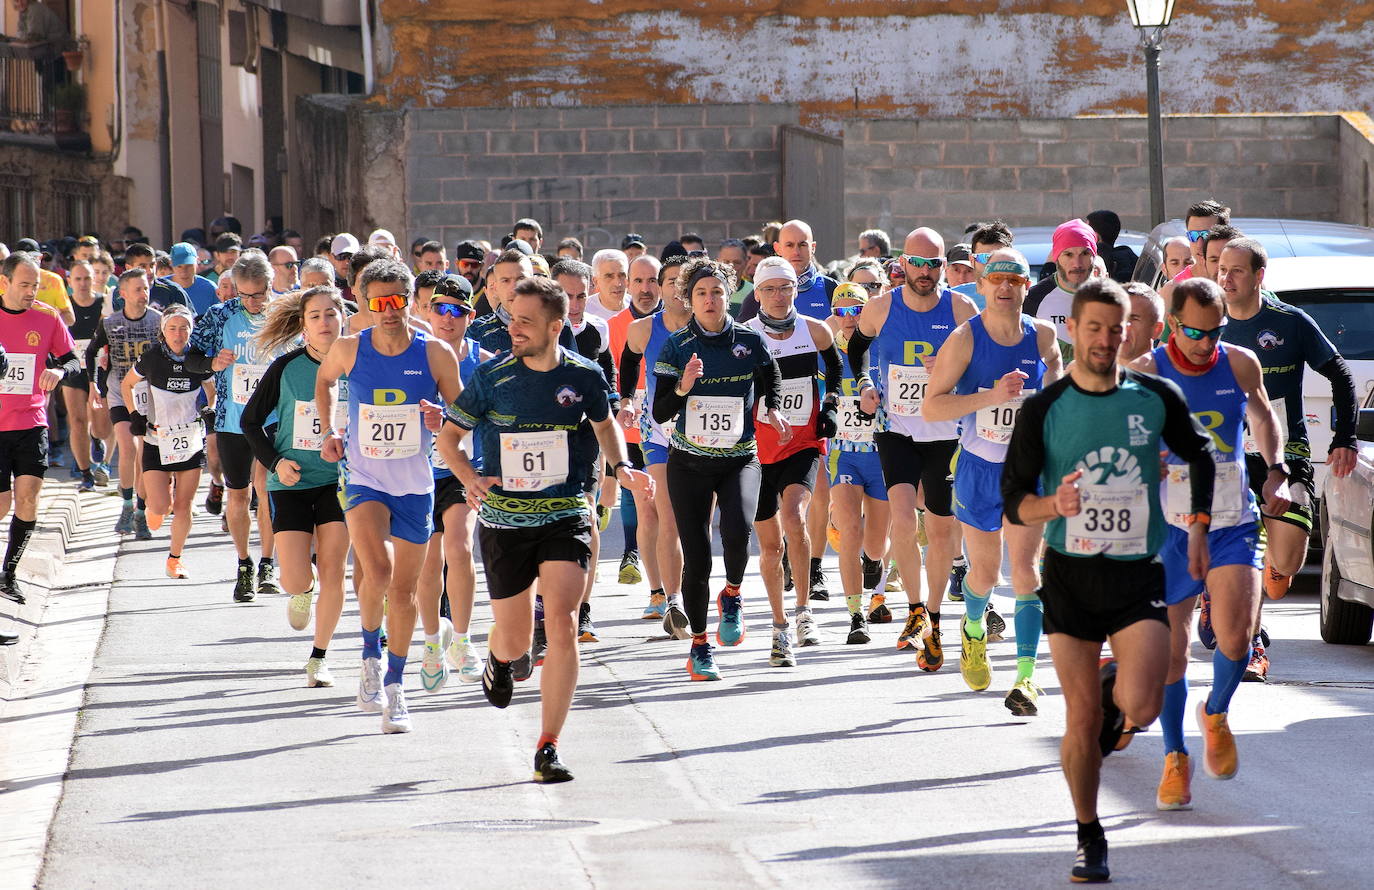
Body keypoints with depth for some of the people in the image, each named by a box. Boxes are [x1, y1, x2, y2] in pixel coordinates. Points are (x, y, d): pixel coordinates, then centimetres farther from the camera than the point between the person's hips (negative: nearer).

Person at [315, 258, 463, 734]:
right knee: (377, 569, -25)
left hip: (414, 485, 1)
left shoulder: (436, 354, -7)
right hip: (363, 479, -1)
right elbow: (323, 380, 18)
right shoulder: (349, 349, -5)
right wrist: (328, 431, 8)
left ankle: (394, 687, 23)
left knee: (404, 590, 8)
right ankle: (370, 655, 0)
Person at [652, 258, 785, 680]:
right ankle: (699, 645, 15)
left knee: (737, 527, -29)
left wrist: (772, 410, -7)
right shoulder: (676, 346, -3)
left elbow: (771, 381, 15)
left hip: (739, 459, 0)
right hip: (689, 463, 0)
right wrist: (683, 387, -24)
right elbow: (660, 413, -4)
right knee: (696, 559, -3)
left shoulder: (750, 341, -2)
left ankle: (732, 595, 1)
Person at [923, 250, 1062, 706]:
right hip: (978, 468, -1)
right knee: (984, 573, 12)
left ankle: (1026, 677, -14)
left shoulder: (1042, 337, -3)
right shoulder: (965, 339, -13)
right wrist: (991, 396, -26)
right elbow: (931, 407, -17)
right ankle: (973, 629, 47)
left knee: (1024, 565, -14)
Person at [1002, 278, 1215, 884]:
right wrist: (1052, 505, -23)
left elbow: (1200, 456, 20)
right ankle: (1089, 838, 16)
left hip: (1137, 573, 0)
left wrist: (1198, 527, 13)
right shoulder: (1044, 409, -3)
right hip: (1070, 575, 0)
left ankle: (1114, 686, 21)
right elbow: (1013, 499, -2)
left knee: (1141, 708, -17)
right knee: (1082, 717, -2)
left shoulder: (1156, 398, 1)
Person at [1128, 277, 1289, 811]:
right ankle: (1175, 758, 21)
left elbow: (1262, 418, 19)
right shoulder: (1146, 372, -9)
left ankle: (1216, 715, 15)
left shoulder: (1240, 365, -2)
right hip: (1170, 528, -1)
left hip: (1233, 524, 1)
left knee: (1234, 637, -16)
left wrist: (1276, 473, 6)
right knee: (1171, 651, 2)